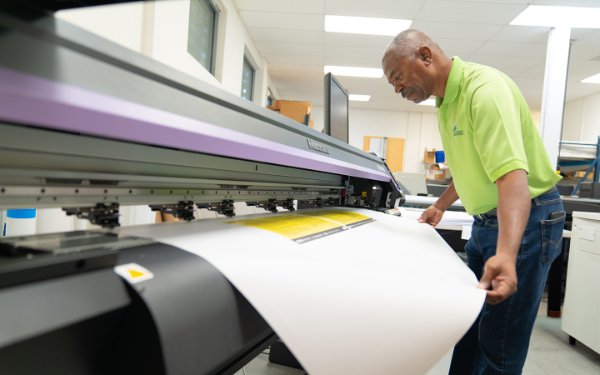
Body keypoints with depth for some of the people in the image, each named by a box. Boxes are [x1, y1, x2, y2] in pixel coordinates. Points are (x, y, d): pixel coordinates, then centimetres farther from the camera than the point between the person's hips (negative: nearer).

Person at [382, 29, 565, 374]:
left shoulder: (484, 88, -23)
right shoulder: (447, 100, 7)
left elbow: (512, 175, -35)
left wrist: (505, 255, -47)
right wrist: (441, 206, 21)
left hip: (524, 219, -9)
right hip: (486, 218, 9)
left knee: (499, 347, -1)